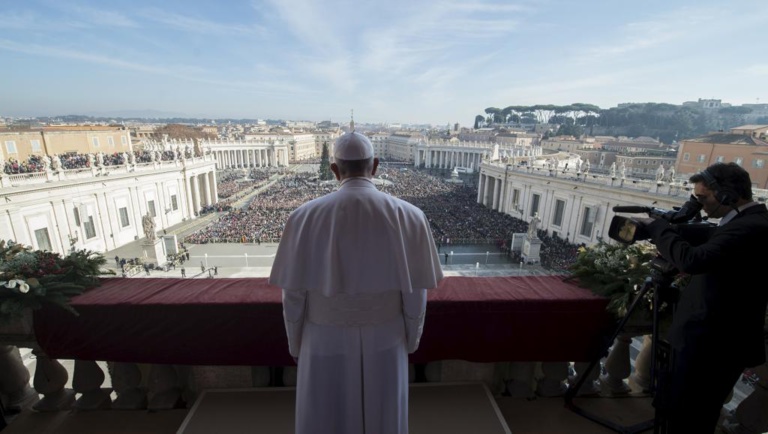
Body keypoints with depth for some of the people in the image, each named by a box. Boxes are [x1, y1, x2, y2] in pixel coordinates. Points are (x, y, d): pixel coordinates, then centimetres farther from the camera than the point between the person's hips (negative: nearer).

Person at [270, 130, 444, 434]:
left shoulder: (305, 217, -19)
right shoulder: (410, 217, -17)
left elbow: (293, 294, -11)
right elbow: (415, 295, -11)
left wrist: (296, 345, 7)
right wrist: (411, 341, 7)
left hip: (327, 342, 0)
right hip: (383, 341, 1)